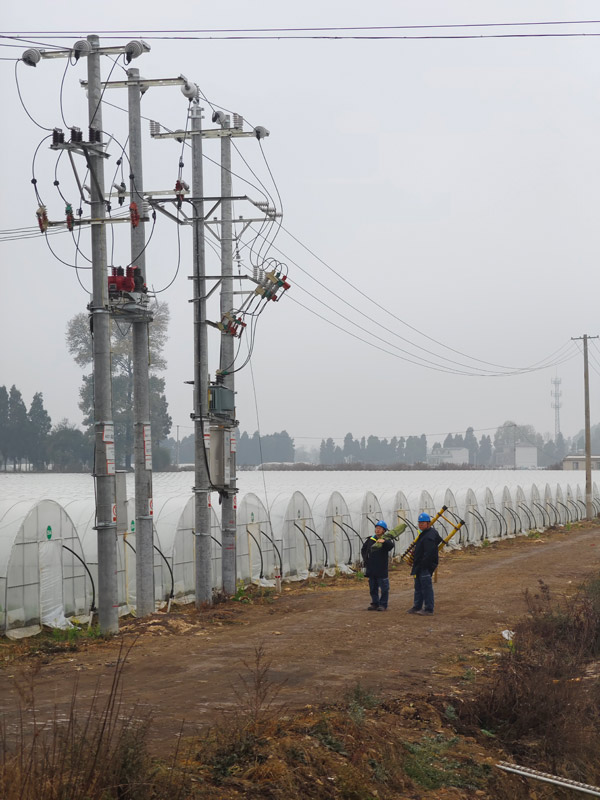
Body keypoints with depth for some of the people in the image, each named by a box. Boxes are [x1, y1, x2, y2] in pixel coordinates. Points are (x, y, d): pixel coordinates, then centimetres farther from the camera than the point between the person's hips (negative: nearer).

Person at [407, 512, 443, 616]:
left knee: (426, 588, -6)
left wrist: (423, 565, -23)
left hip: (425, 568, -11)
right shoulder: (424, 534, 15)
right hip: (419, 567, 11)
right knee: (418, 588, 17)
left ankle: (428, 609, -2)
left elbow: (429, 553, -26)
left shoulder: (429, 536, -19)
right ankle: (417, 607, 26)